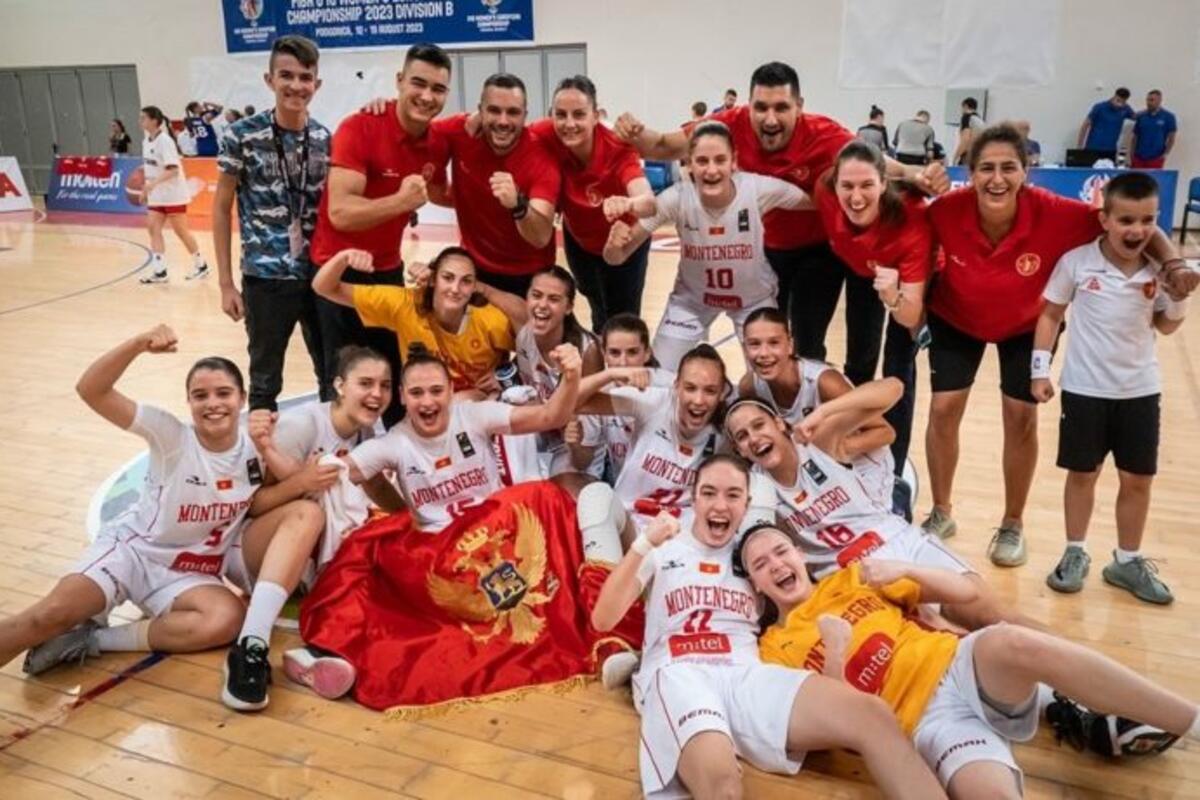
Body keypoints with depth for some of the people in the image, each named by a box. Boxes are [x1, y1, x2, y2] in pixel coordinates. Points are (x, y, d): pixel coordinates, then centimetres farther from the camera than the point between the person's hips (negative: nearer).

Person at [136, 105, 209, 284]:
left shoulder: (164, 140, -17)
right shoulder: (146, 140, 7)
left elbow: (173, 169, -24)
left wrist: (153, 183, -32)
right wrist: (146, 189, 11)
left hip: (173, 194, -8)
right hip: (157, 194, 8)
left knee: (181, 231, 1)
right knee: (153, 228, -1)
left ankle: (201, 265, 18)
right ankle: (159, 271, -1)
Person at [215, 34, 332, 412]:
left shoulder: (326, 138, 3)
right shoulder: (242, 135, -6)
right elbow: (221, 209, -1)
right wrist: (225, 282, -4)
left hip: (320, 274, 3)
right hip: (266, 277, -3)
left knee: (334, 373, 12)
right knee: (265, 379, 10)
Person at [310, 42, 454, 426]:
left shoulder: (439, 145, 0)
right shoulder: (359, 128, -19)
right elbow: (340, 213, -25)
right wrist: (401, 200, -34)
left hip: (388, 269, 6)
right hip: (342, 270, -5)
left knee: (397, 377, 11)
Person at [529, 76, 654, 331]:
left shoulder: (618, 148, -38)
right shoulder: (544, 137, -30)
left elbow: (649, 202, -55)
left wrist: (627, 204, -80)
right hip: (579, 241, 3)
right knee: (602, 319, 19)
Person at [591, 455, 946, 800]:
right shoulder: (663, 546, 14)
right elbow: (602, 620, 3)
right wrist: (643, 545, -8)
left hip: (747, 674, 4)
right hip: (676, 674, -3)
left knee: (871, 714, -25)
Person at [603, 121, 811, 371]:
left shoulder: (760, 190, -29)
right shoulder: (677, 198, -29)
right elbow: (616, 258, -27)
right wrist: (614, 244, -47)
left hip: (754, 297, 0)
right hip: (692, 298, 0)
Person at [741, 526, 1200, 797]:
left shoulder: (849, 579, 16)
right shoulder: (775, 650, 8)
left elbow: (964, 591, 15)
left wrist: (903, 571, 0)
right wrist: (836, 652, -12)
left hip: (960, 667, 3)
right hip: (925, 719, -2)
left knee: (1009, 642, -33)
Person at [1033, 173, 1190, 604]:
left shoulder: (1158, 270, -5)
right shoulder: (1077, 261, -12)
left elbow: (1166, 326, 8)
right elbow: (1050, 314, -2)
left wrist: (1180, 297, -12)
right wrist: (1040, 368, -5)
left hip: (1140, 390, 3)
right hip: (1085, 388, -3)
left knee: (1138, 478, 10)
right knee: (1082, 472, 9)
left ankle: (1128, 560, 26)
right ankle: (1075, 553, 25)